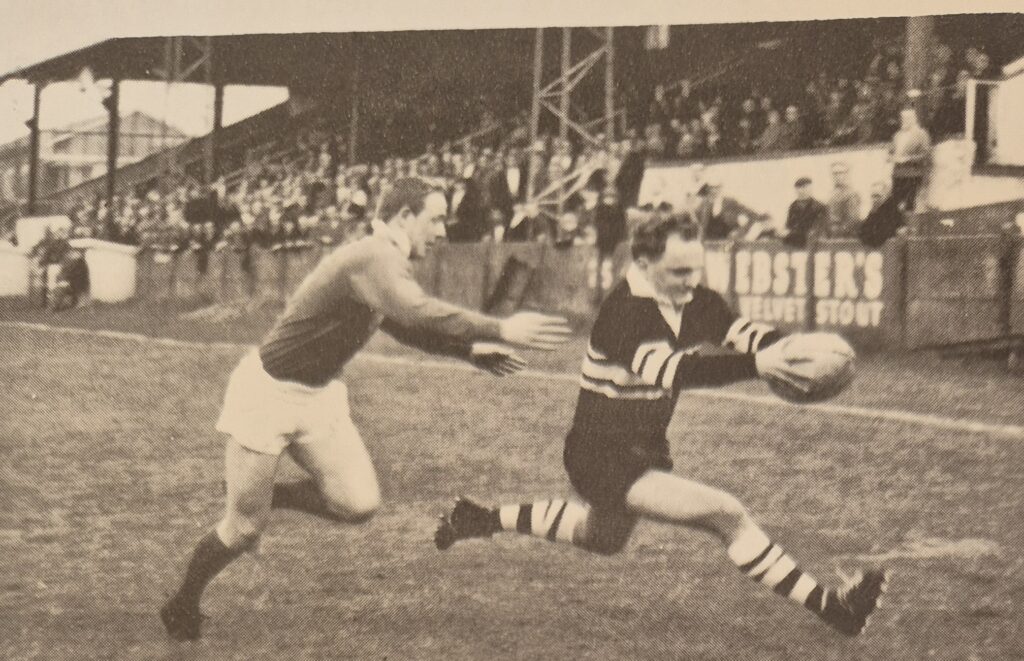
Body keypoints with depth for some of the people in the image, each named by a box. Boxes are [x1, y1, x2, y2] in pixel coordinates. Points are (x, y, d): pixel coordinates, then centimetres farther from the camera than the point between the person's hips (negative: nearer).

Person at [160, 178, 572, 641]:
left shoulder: (386, 264, 4)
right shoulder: (370, 259, -27)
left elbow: (405, 325, 21)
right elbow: (420, 312, -43)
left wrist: (471, 351, 9)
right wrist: (501, 330, -41)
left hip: (319, 395, 9)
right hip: (268, 392, -9)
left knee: (359, 504, -6)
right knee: (244, 529, 1)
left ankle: (268, 495, 19)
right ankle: (183, 603, 27)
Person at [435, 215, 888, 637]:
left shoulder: (695, 301, -5)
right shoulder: (624, 312, -29)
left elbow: (740, 330, -15)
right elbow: (669, 369, -45)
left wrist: (785, 348, -38)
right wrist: (754, 364, -55)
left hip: (645, 449, 9)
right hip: (602, 457, -9)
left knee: (602, 539, 34)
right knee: (728, 516, -21)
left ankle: (484, 520, 46)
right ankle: (827, 606, -14)